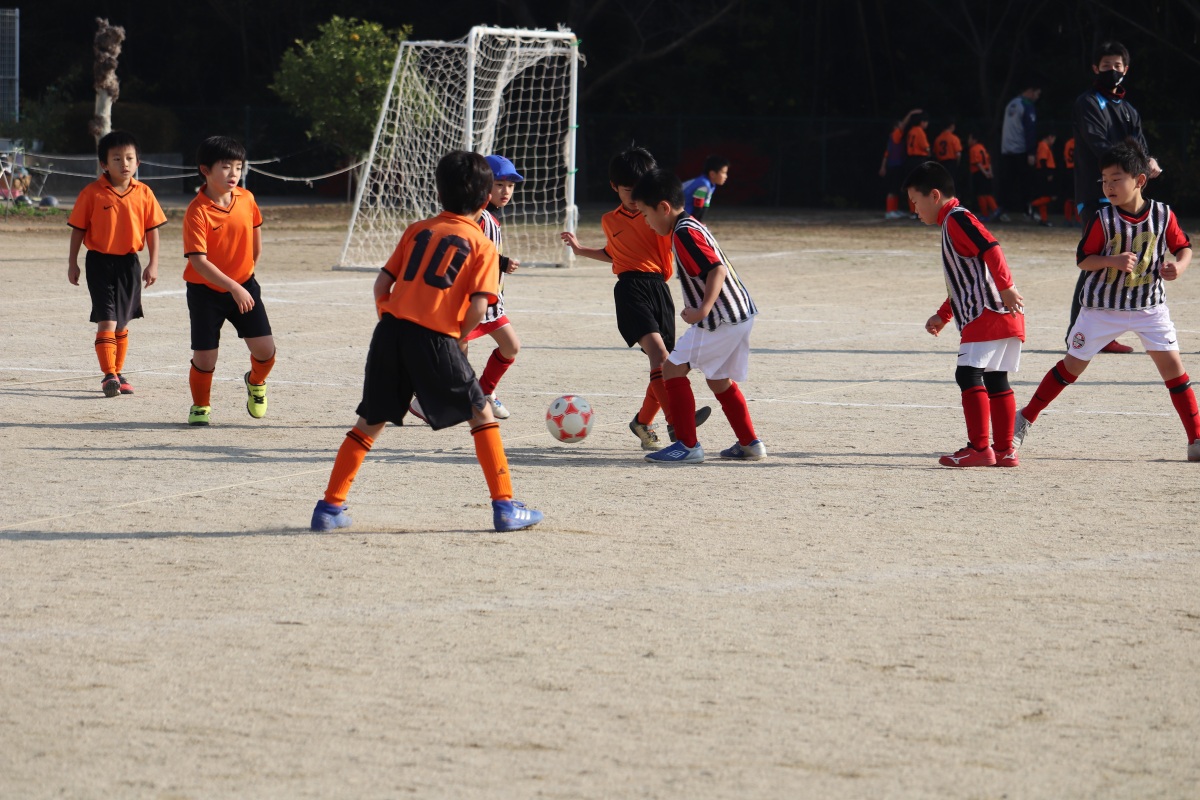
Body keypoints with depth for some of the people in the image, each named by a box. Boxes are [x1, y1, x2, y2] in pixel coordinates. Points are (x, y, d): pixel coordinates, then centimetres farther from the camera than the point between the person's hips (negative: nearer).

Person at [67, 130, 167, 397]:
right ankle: (108, 375, -11)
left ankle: (118, 373, 27)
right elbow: (78, 229, -2)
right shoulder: (92, 193, -8)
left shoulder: (143, 193, 0)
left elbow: (152, 229, 5)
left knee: (121, 323, 15)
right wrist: (72, 263, -1)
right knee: (106, 321, -12)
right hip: (100, 262, -3)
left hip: (129, 263, 3)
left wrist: (153, 264, 1)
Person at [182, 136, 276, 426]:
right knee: (205, 357, -5)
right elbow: (198, 261, -26)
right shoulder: (197, 211, -21)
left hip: (244, 284, 4)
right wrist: (233, 288, -32)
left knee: (265, 349, -6)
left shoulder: (246, 199, -5)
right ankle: (200, 407, 23)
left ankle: (256, 382, 28)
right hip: (205, 291, -4)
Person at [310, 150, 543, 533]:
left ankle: (330, 507, 12)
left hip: (392, 330, 4)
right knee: (481, 413, 12)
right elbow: (478, 306, -6)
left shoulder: (417, 230, 17)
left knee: (370, 422, 14)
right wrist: (459, 340, 8)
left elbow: (382, 283, 13)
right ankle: (505, 506, 8)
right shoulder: (482, 246, 6)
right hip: (436, 339, -4)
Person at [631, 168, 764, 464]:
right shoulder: (691, 226, 16)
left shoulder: (684, 233, -16)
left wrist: (703, 309, -34)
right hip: (741, 314, 10)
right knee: (719, 380, 22)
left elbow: (717, 269, -26)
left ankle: (688, 445, -4)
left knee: (673, 369, -5)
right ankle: (749, 443, 26)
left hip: (721, 319, -10)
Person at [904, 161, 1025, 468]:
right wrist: (943, 315, 34)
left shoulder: (957, 219, -7)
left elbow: (990, 248, -22)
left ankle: (979, 448, -16)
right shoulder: (953, 223, 25)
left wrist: (1006, 286, -28)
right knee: (995, 380, 10)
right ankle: (1004, 450, 11)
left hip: (988, 313, -11)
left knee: (969, 373, -13)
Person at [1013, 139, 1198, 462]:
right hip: (1103, 305, -1)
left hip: (1150, 305, 1)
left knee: (1172, 364, -7)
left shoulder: (1163, 215, -8)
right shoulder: (1103, 220, -12)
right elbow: (1083, 259, -9)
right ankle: (1025, 419, 21)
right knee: (1072, 365, 6)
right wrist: (1114, 260, -26)